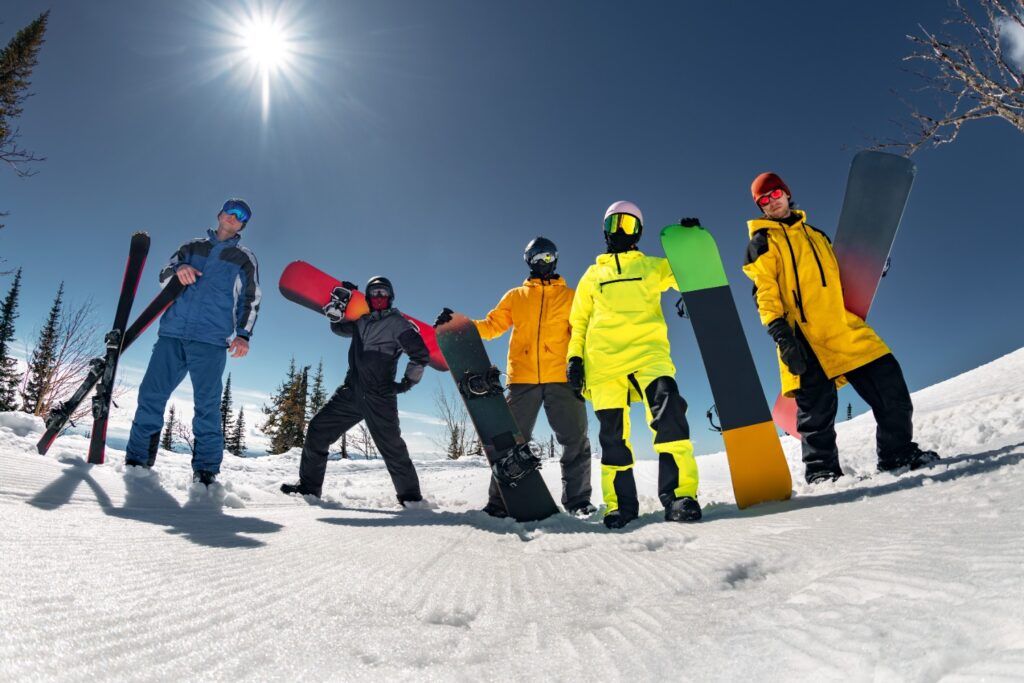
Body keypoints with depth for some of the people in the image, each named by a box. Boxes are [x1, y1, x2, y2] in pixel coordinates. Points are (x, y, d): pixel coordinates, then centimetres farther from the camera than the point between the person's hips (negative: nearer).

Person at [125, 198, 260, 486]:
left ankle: (206, 469, -1)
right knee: (151, 394, 0)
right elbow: (164, 274, 13)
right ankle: (137, 459, 11)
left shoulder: (245, 258, 14)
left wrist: (243, 334, -4)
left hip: (211, 339, -2)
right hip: (173, 332, 3)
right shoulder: (193, 246, 20)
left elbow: (250, 301, 10)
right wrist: (178, 269, -11)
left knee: (207, 404, -7)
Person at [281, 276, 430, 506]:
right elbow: (337, 327, 26)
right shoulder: (361, 321, 18)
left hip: (379, 396, -6)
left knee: (391, 446, -10)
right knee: (318, 428, 2)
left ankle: (411, 496, 0)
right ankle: (309, 485, 12)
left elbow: (420, 354, -4)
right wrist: (339, 302, 12)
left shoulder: (398, 323, 0)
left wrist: (408, 382, -4)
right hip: (351, 392, 6)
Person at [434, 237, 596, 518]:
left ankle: (577, 500, 10)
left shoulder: (569, 296, 15)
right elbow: (491, 326, 14)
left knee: (576, 440, -2)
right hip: (522, 379, 1)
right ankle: (500, 502, 7)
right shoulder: (515, 296, 19)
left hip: (562, 379, 0)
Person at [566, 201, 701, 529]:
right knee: (613, 432, -3)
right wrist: (574, 356, 9)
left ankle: (678, 493, -26)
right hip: (603, 357, 2)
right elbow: (579, 321, 22)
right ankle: (620, 503, 5)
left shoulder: (653, 266, 22)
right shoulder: (592, 275, 25)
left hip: (647, 349, -1)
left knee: (667, 403, -27)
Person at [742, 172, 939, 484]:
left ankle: (898, 453, 15)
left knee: (888, 380, 1)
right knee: (818, 404, -10)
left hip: (844, 327, 6)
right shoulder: (762, 242, 6)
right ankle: (821, 468, 3)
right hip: (804, 334, -6)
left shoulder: (816, 234, 26)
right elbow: (764, 291, -6)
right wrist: (780, 332, -16)